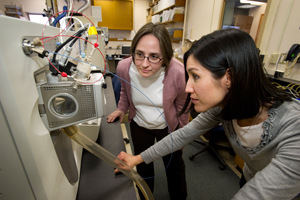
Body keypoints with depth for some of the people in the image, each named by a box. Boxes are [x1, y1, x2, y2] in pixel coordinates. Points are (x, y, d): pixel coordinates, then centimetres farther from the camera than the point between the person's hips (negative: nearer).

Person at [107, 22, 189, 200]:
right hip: (139, 125, 3)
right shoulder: (124, 67, -23)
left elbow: (182, 107, -11)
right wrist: (122, 109, -11)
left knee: (174, 165, 22)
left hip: (168, 127, -2)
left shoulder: (178, 73, -31)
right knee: (142, 164, 25)